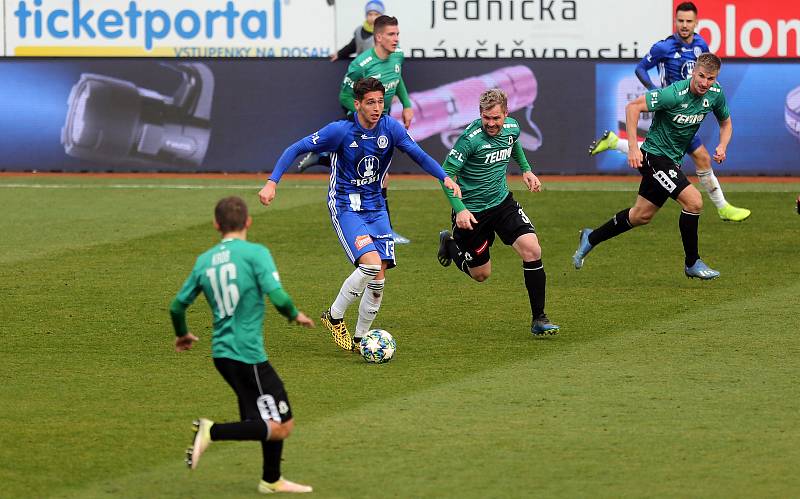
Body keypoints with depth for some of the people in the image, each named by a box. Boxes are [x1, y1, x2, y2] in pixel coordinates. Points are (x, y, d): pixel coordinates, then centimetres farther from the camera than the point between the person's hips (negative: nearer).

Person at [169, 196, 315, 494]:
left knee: (273, 421, 20)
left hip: (222, 352, 8)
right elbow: (277, 296, -19)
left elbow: (177, 305, 13)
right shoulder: (256, 253, -9)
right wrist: (295, 316, 3)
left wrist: (182, 335, 33)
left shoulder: (204, 261, 9)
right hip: (248, 354, -8)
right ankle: (212, 431, -17)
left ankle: (272, 481, 26)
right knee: (282, 427, -6)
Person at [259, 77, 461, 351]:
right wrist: (272, 183, -20)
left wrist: (445, 178, -18)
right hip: (345, 207, -5)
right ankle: (334, 317, -3)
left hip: (375, 207, 5)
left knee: (379, 276, -2)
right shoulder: (341, 130, -17)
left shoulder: (390, 127, -6)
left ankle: (360, 338, 15)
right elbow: (296, 149, -11)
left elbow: (419, 155, -1)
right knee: (372, 263, -24)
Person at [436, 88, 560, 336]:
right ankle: (450, 243, 41)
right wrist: (459, 209, -30)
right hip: (472, 211, -5)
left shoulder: (512, 127, -4)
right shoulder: (471, 138, -25)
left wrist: (525, 169, 14)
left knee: (532, 250, -16)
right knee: (481, 274, 9)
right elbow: (447, 173, -21)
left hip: (503, 203, 5)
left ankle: (538, 318, -6)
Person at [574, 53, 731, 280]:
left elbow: (726, 122, 14)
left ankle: (591, 238, 37)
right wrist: (633, 147, -26)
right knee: (694, 201, -19)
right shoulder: (674, 93, -26)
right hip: (655, 156, -8)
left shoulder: (715, 94, -4)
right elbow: (633, 107, -22)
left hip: (672, 160, 8)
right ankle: (692, 263, -4)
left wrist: (722, 146, -6)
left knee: (642, 215, 18)